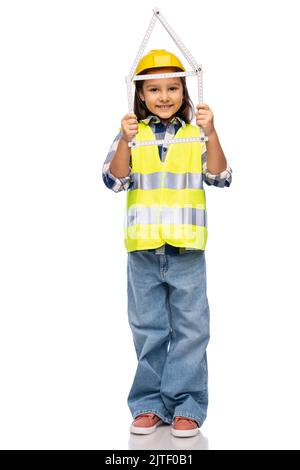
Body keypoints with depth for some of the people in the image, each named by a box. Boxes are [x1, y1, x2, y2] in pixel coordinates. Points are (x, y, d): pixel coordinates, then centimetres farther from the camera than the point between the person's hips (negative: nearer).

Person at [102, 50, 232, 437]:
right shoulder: (132, 135, 3)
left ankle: (186, 405, 13)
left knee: (190, 328, 3)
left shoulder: (197, 134, 2)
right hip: (143, 249, 1)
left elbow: (219, 178, -7)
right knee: (148, 329, 11)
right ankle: (150, 403, 22)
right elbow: (115, 180, -6)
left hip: (187, 249, -1)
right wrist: (125, 141, -22)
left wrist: (211, 134, -20)